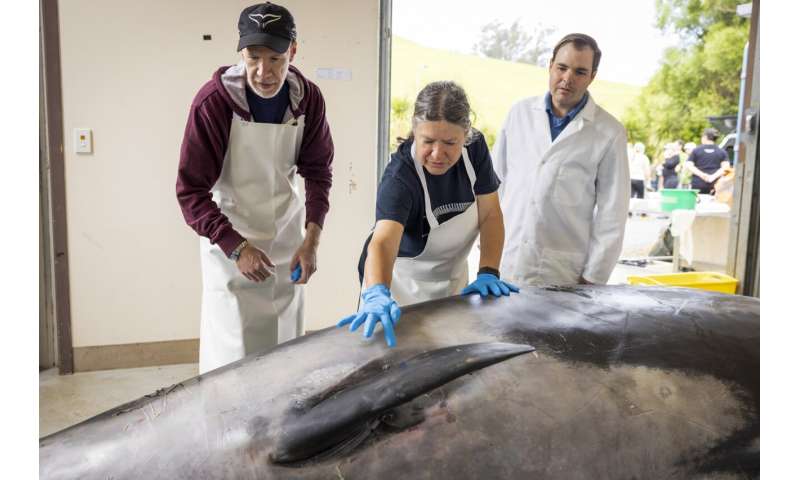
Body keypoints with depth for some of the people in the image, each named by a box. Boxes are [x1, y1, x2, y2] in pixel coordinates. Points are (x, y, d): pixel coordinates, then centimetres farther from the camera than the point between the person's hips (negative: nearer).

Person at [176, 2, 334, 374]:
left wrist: (312, 238, -10)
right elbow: (190, 190, -13)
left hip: (286, 237, 4)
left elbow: (318, 172, 2)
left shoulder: (308, 98, -8)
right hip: (229, 240, -3)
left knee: (286, 349, 12)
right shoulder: (213, 101, -19)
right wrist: (236, 247, -21)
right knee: (232, 352, -1)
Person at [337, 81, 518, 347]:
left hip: (453, 280, 5)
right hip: (402, 285, -5)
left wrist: (488, 273, -21)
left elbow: (490, 214, -10)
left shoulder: (476, 148, -15)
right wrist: (377, 295, -66)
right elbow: (383, 241, -47)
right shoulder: (399, 177, -31)